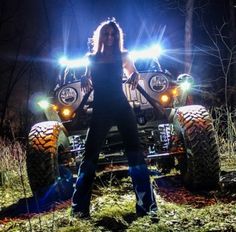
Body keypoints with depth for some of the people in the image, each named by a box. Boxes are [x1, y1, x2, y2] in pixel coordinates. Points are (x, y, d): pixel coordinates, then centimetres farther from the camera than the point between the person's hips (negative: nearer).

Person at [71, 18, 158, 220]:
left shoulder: (122, 56, 11)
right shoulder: (92, 58, 13)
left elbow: (134, 73, 14)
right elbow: (87, 81, 19)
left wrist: (135, 76, -10)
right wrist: (85, 80, -6)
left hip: (121, 107, -1)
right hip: (100, 110, 1)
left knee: (135, 153, -8)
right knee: (90, 154, -3)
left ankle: (146, 205, -6)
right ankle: (80, 207, 3)